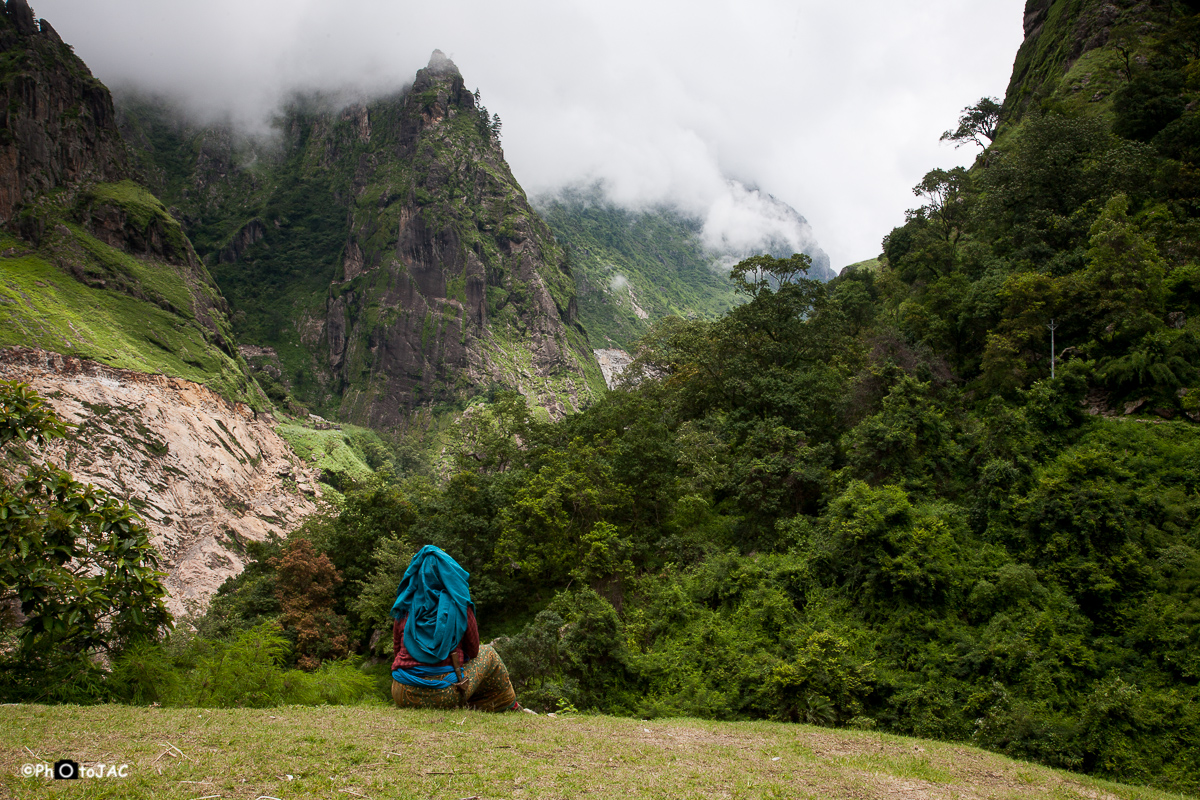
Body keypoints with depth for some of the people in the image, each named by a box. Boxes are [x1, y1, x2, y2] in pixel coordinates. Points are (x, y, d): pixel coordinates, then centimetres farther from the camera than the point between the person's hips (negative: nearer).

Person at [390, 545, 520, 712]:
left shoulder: (405, 606, 3)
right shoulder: (458, 605, -5)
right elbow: (473, 649, 7)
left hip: (402, 696, 4)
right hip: (442, 694, -3)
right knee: (488, 655, 22)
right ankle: (509, 707, 35)